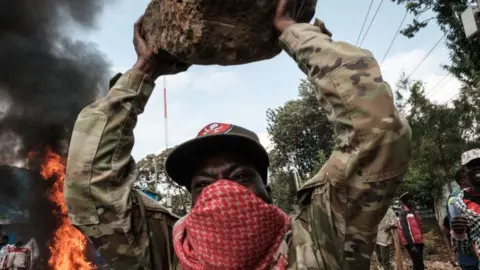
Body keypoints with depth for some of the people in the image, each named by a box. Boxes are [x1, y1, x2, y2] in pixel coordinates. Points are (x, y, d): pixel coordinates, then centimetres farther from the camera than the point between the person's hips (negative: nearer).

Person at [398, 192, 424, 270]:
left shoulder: (412, 211, 17)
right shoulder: (404, 213, -13)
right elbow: (406, 230, -20)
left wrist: (420, 241, 21)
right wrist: (412, 245, -24)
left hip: (417, 241, 10)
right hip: (412, 243, -10)